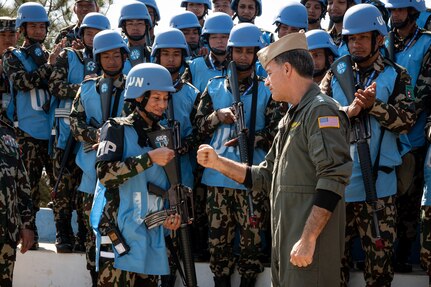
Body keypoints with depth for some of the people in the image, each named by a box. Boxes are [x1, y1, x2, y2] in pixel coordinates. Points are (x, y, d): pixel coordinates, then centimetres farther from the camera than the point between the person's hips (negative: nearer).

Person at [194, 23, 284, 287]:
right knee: (219, 235, 8)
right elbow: (199, 124, 9)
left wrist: (249, 139, -18)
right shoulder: (215, 87, 11)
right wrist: (218, 116, -10)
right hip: (218, 174, 3)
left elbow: (276, 132, -4)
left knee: (251, 235, 2)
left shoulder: (267, 90, 2)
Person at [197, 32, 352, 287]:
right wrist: (218, 163, 17)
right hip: (285, 246, 9)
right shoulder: (290, 119, 21)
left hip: (310, 247, -9)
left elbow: (333, 179, -20)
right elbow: (266, 178, 26)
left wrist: (308, 239, -23)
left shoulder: (322, 111, -10)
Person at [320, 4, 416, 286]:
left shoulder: (396, 76, 4)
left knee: (380, 252, 2)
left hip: (377, 182, -2)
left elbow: (407, 120, -6)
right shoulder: (335, 75, 9)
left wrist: (374, 105, -21)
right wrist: (349, 111, -20)